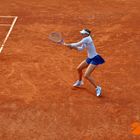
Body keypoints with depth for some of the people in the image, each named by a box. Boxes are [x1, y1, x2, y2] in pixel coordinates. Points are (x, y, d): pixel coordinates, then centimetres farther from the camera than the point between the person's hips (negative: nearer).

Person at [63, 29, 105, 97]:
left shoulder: (87, 39, -23)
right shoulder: (85, 40, 5)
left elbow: (77, 44, -21)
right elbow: (81, 48, 11)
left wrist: (68, 44, -11)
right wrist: (73, 47, -4)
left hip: (95, 59, -10)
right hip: (89, 58, 10)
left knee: (86, 75, -16)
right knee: (79, 68, 21)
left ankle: (97, 88, -2)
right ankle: (79, 82, 47)